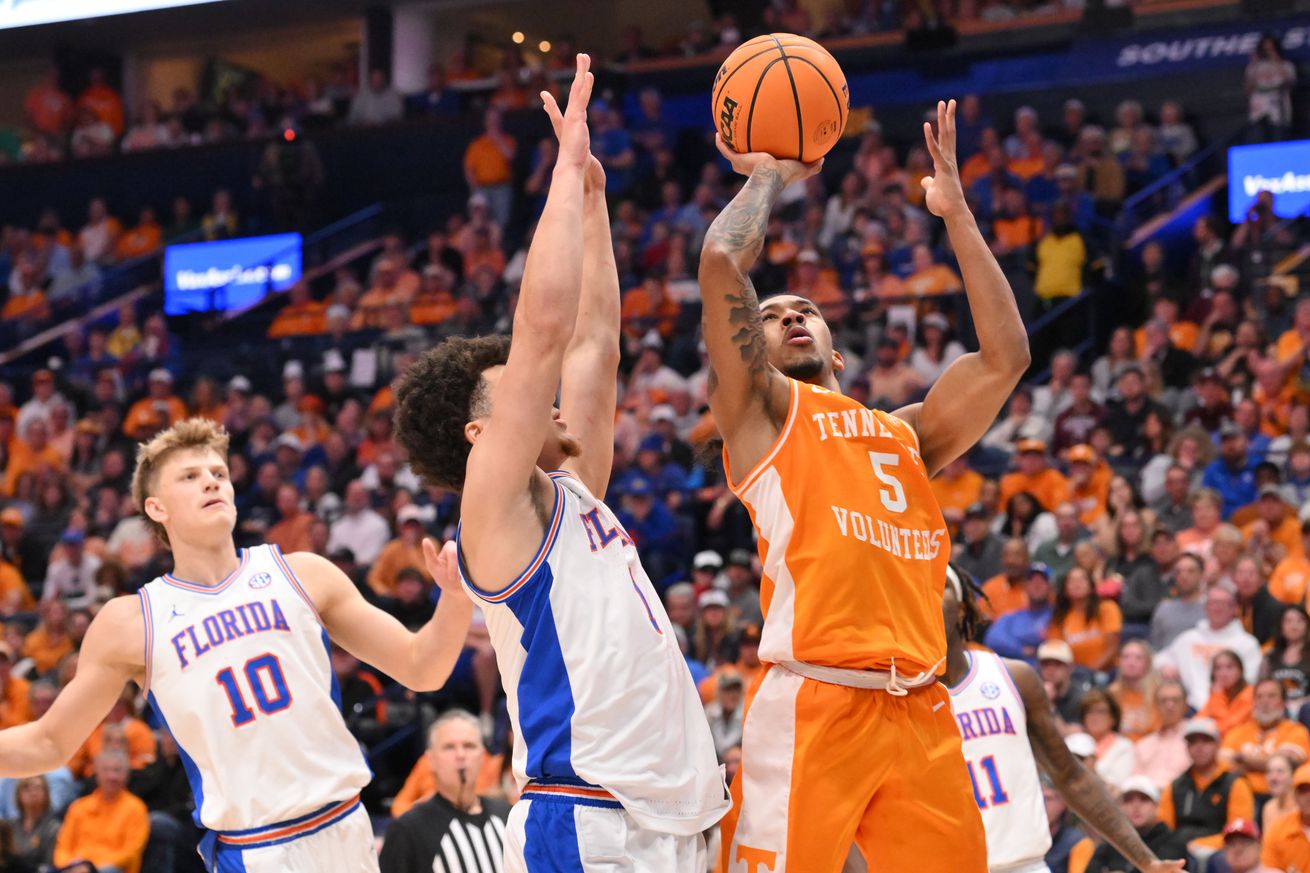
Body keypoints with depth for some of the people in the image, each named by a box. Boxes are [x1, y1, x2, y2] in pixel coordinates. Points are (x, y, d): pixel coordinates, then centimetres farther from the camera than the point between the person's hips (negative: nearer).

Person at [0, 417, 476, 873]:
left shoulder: (303, 575, 5)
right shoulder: (129, 623, 2)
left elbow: (419, 668, 7)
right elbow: (48, 743, 8)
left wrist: (456, 597, -12)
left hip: (344, 829, 2)